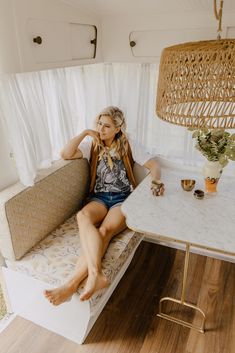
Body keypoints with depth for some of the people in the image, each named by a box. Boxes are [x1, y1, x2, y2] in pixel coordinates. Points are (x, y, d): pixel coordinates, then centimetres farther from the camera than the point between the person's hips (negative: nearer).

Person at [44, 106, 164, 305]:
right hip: (99, 197, 2)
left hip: (123, 198, -1)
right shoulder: (92, 144, 11)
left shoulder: (128, 146, 8)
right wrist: (85, 132, -7)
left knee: (104, 231, -32)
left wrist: (156, 180, -19)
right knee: (83, 216, -35)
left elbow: (153, 165, 3)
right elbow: (66, 155, -6)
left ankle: (73, 284, -38)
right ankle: (95, 275, -47)